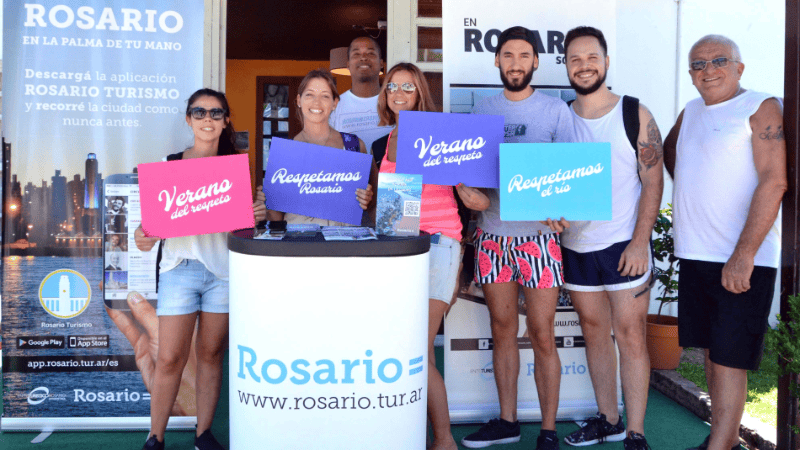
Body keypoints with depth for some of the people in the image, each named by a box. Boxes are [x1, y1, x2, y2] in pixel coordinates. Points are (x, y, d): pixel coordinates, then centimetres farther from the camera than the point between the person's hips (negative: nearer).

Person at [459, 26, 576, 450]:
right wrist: (464, 188, -11)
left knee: (542, 335, 0)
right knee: (502, 330, 11)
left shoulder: (556, 110, 2)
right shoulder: (482, 111, 12)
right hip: (492, 235, 3)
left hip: (538, 235, -3)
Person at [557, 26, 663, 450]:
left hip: (623, 244, -4)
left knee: (630, 335, -1)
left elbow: (653, 182, -5)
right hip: (575, 244, 4)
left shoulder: (635, 115, -2)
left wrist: (640, 240, -14)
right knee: (594, 331, 12)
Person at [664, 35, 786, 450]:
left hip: (742, 261, -7)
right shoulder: (689, 113, 14)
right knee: (711, 351, 14)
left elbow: (774, 181, -16)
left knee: (728, 359, -5)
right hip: (694, 255, 7)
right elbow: (668, 151, 34)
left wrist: (743, 255, -22)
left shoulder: (761, 108, -6)